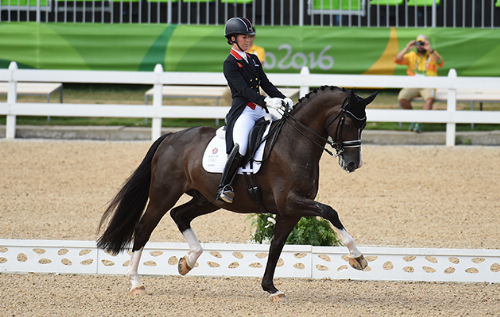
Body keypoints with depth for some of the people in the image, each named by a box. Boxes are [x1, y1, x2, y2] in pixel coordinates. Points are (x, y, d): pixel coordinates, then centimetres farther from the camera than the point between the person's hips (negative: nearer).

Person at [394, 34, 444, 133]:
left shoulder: (432, 55, 9)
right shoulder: (411, 56, 14)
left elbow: (440, 63, -12)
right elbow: (397, 60, -1)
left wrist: (430, 50, -22)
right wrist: (407, 49, -13)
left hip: (427, 87, -2)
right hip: (412, 86, 2)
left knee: (430, 98, -37)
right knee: (402, 97, -28)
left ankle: (419, 123, -33)